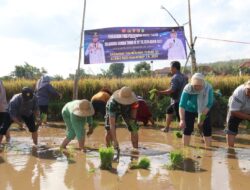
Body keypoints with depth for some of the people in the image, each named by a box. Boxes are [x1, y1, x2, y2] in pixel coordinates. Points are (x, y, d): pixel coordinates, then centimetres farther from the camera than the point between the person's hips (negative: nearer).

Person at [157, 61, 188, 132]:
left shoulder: (175, 77, -18)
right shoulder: (184, 76, 10)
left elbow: (172, 90, -27)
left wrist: (160, 92, -21)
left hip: (177, 101, -10)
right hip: (182, 99, 10)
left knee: (181, 118, -8)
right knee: (169, 110, 25)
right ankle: (166, 128, 32)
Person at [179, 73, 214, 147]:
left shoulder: (208, 88, -29)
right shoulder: (188, 89, -32)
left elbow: (209, 103, -21)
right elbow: (182, 105, -35)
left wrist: (202, 118, -26)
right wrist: (182, 120, -46)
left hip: (204, 110, 1)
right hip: (190, 110, -1)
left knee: (207, 129, -3)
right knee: (187, 128, -6)